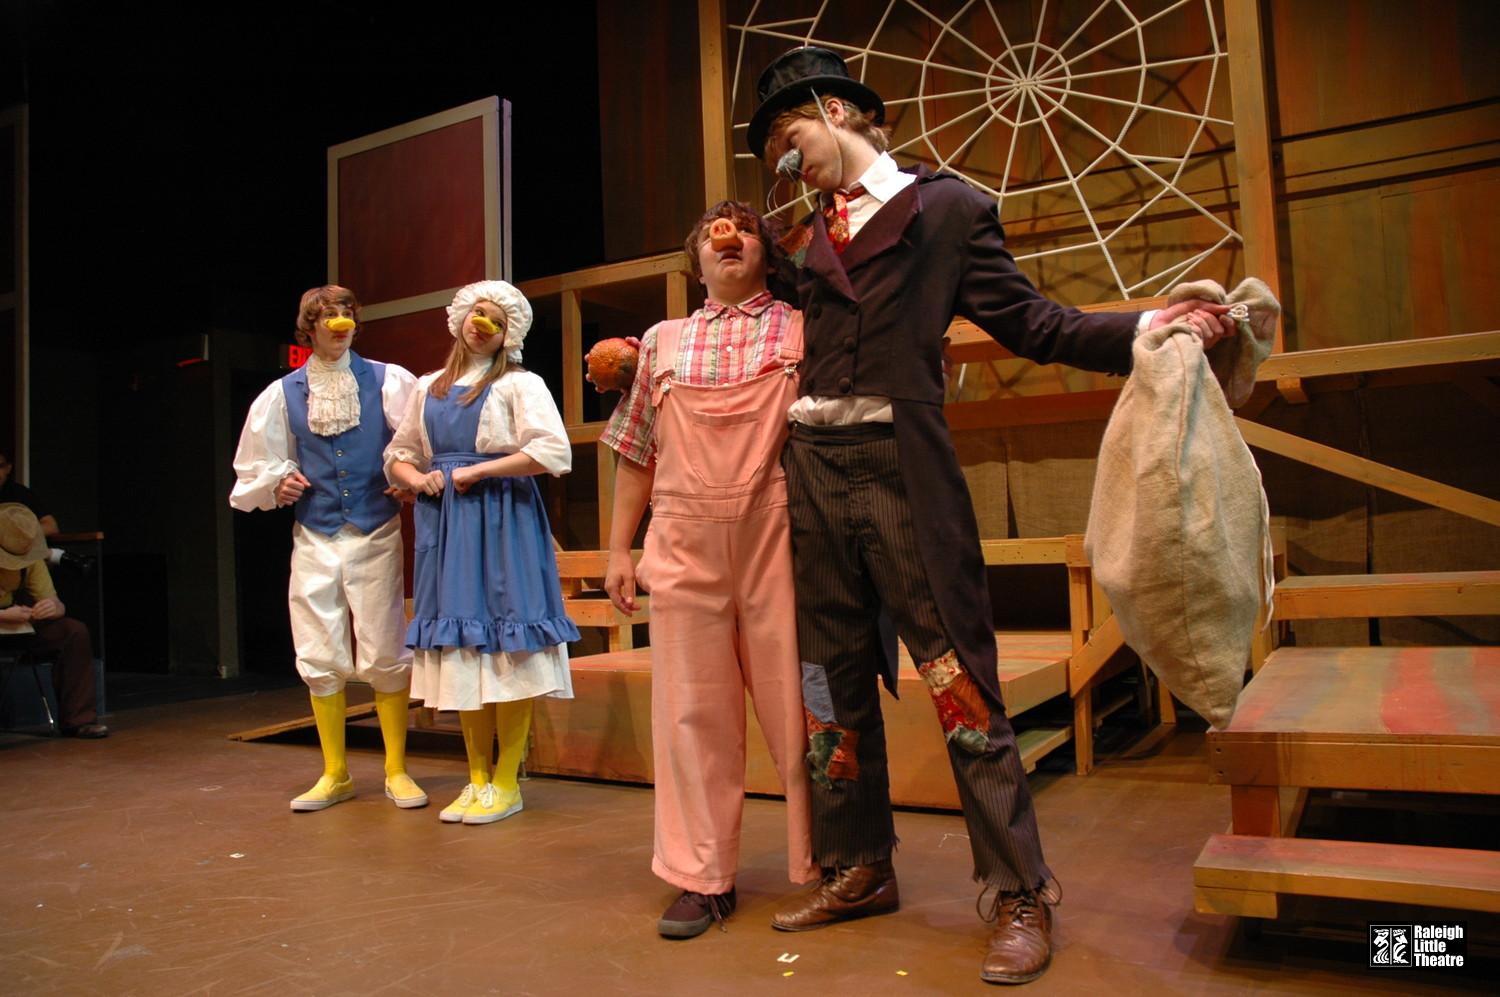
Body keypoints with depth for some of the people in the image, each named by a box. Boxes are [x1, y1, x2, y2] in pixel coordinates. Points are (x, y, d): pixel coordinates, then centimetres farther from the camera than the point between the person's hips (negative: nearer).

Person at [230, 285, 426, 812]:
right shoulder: (283, 393, 8)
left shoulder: (389, 382, 1)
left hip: (375, 535, -2)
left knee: (385, 655, 0)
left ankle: (397, 770, 15)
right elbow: (256, 470, 15)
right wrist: (278, 486, -4)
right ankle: (335, 774, 20)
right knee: (320, 659, 5)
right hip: (315, 537, 3)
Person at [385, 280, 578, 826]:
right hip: (445, 523, 5)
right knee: (460, 643, 6)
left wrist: (478, 471, -12)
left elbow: (554, 451, -14)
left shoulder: (519, 384, 0)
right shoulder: (428, 388, 18)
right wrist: (418, 478, 0)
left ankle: (506, 782, 5)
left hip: (503, 520, -5)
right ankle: (477, 777, 16)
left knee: (505, 644, -5)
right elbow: (398, 455, 23)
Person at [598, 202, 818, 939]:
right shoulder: (662, 342, 16)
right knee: (692, 712, 6)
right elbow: (636, 454, 15)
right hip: (683, 546, 3)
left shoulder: (802, 328, 9)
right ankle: (703, 878, 19)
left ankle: (821, 869, 19)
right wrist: (619, 550, 11)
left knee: (796, 706, 3)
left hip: (776, 543, -2)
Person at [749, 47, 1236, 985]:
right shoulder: (812, 236, 18)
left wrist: (1149, 326, -12)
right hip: (815, 465, 6)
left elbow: (1032, 324, 1)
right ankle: (859, 870, 26)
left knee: (959, 678, -5)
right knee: (836, 681, 11)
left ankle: (1021, 898, 9)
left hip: (900, 467, -6)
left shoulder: (946, 206, 4)